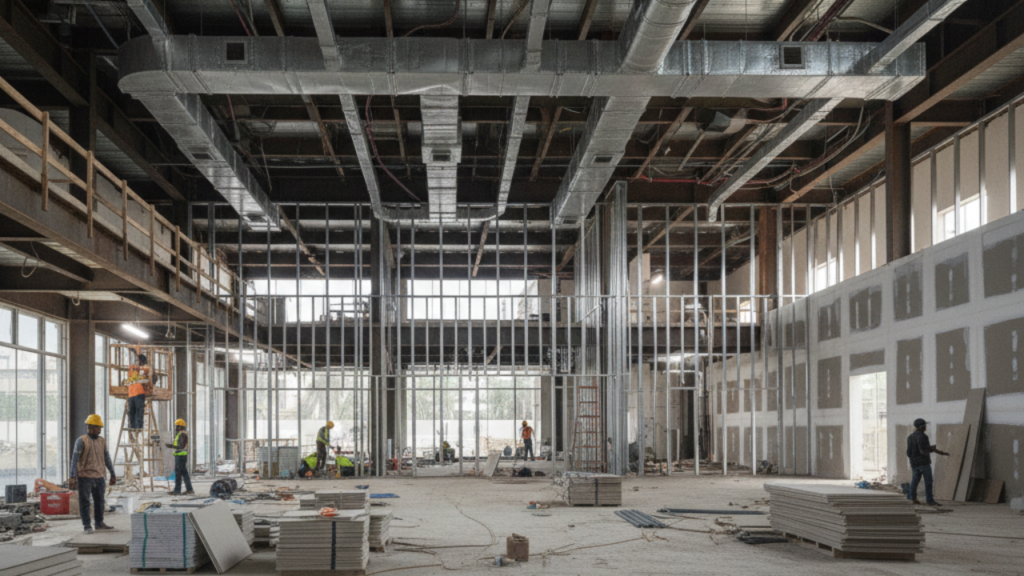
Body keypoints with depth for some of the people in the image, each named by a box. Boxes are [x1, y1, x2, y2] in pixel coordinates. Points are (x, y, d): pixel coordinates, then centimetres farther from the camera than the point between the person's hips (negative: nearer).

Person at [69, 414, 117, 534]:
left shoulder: (102, 441, 11)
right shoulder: (81, 441, -8)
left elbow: (107, 458, 17)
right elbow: (75, 459, -11)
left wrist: (112, 474, 18)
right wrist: (72, 477, -17)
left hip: (99, 476, 6)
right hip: (84, 476, -6)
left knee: (99, 501, 12)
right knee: (85, 502, 0)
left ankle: (99, 524, 23)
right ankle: (87, 526, 5)